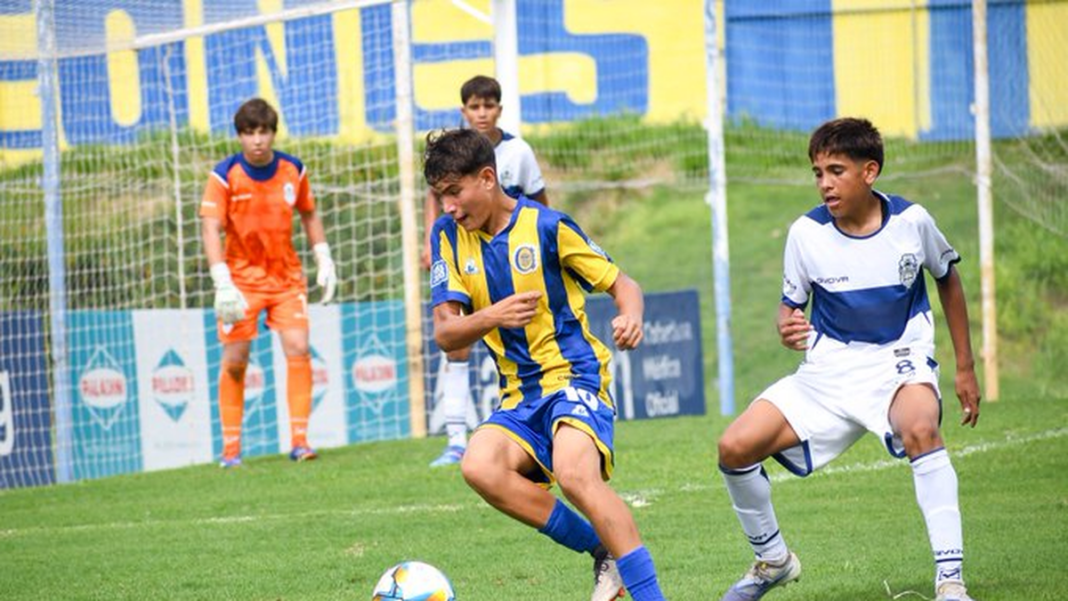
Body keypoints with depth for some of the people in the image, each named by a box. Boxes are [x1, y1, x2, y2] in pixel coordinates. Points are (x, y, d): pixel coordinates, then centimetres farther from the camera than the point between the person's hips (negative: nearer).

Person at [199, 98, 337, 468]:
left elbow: (309, 215, 14)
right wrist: (222, 283, -25)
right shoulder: (225, 176, -11)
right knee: (234, 361, -3)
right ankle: (231, 448, 7)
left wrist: (324, 260, 7)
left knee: (298, 349, -11)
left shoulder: (293, 170, -1)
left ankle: (300, 441, -7)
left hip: (287, 276, 2)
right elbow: (210, 229, -16)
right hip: (242, 277, -2)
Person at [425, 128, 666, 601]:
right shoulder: (449, 236, 4)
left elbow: (622, 284, 1)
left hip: (575, 374, -5)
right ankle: (605, 552, -12)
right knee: (479, 466, -26)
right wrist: (490, 318, -23)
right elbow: (445, 334, -1)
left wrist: (631, 318, -23)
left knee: (574, 473, -33)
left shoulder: (546, 226, -7)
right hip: (520, 394, 5)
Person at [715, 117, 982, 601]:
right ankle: (773, 560, 16)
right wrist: (787, 328, -22)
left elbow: (948, 280, 11)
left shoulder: (911, 221, -8)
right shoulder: (807, 233, -8)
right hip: (828, 371, 3)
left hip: (900, 361, -3)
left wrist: (965, 368, 13)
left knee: (920, 430, -37)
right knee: (735, 448, -11)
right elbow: (790, 305, 5)